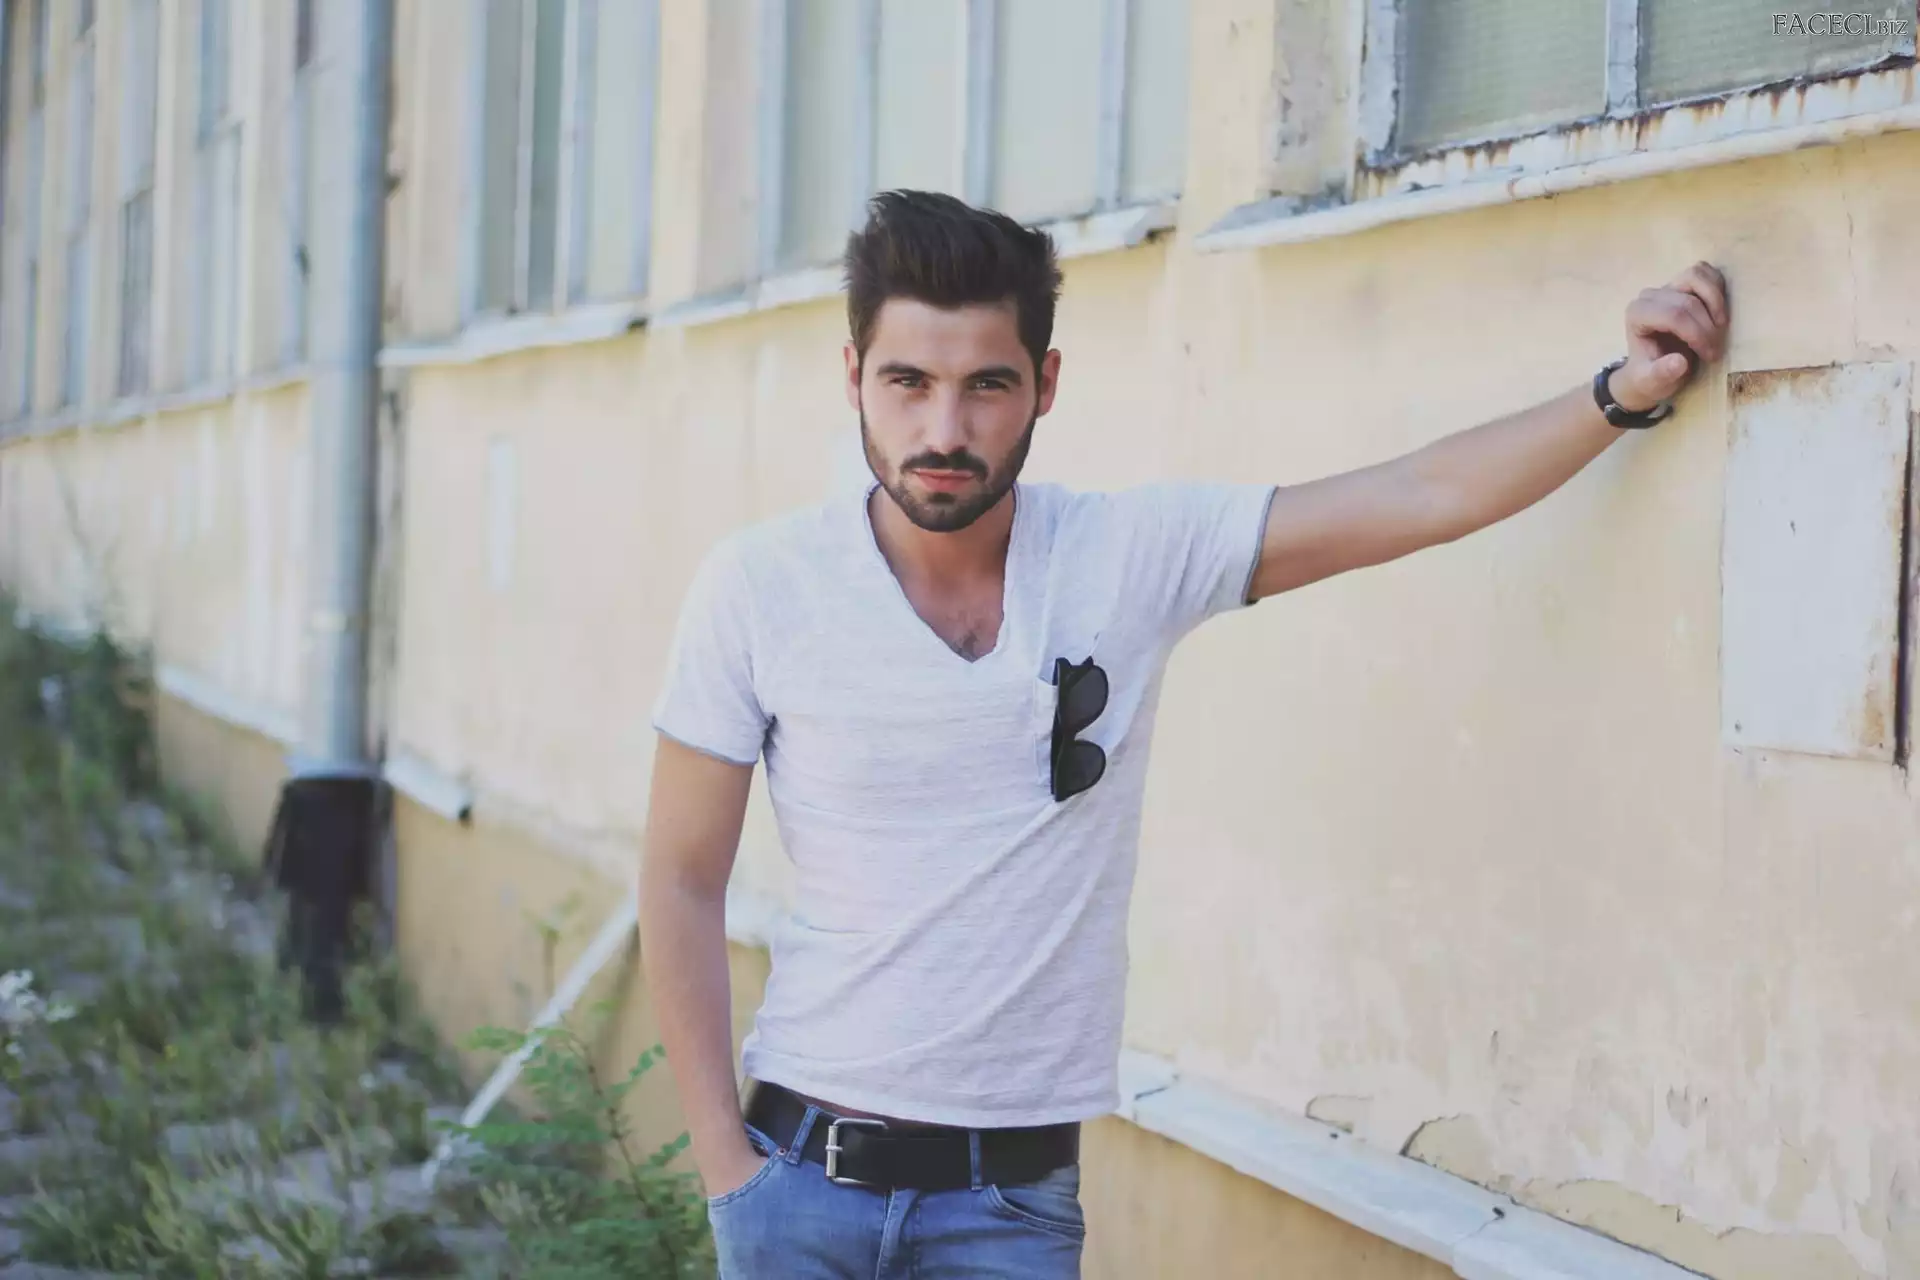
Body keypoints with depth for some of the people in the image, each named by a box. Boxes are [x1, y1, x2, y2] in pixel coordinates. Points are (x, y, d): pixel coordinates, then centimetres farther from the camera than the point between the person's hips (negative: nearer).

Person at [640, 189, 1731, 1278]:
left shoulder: (1137, 554, -5)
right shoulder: (760, 587, -7)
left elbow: (1426, 497, -8)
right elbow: (684, 881, -2)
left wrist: (1628, 389, -18)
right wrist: (726, 1164, -6)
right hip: (802, 1174, 0)